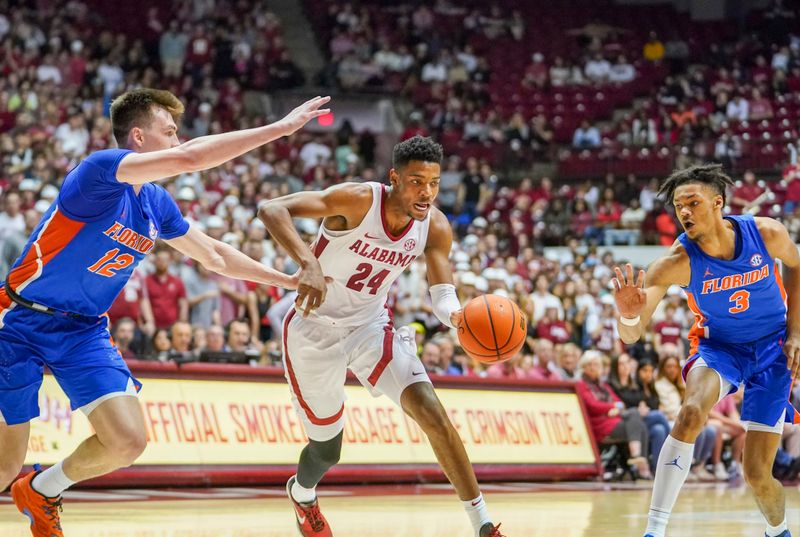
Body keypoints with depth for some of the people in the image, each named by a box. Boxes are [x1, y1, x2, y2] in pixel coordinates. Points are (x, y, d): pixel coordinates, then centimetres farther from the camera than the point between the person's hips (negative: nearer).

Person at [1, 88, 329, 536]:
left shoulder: (157, 204, 6)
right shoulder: (100, 170, -19)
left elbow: (213, 254, 21)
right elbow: (189, 158, -32)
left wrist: (288, 280, 20)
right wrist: (281, 127, -29)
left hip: (84, 331, 7)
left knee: (129, 441, -9)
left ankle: (42, 492, 17)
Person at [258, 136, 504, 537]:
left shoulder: (435, 228, -13)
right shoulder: (357, 200, -28)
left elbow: (443, 296, -17)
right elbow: (271, 209, -35)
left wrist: (457, 315, -42)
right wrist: (308, 263, -52)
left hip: (370, 326, 3)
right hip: (315, 329, -3)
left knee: (432, 411, -18)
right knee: (327, 449, 10)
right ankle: (302, 493, 48)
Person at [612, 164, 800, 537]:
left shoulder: (767, 233, -21)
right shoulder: (677, 262, -26)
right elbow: (631, 336, -33)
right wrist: (629, 314, -57)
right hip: (719, 345, -1)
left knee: (757, 472, -3)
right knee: (691, 412, -34)